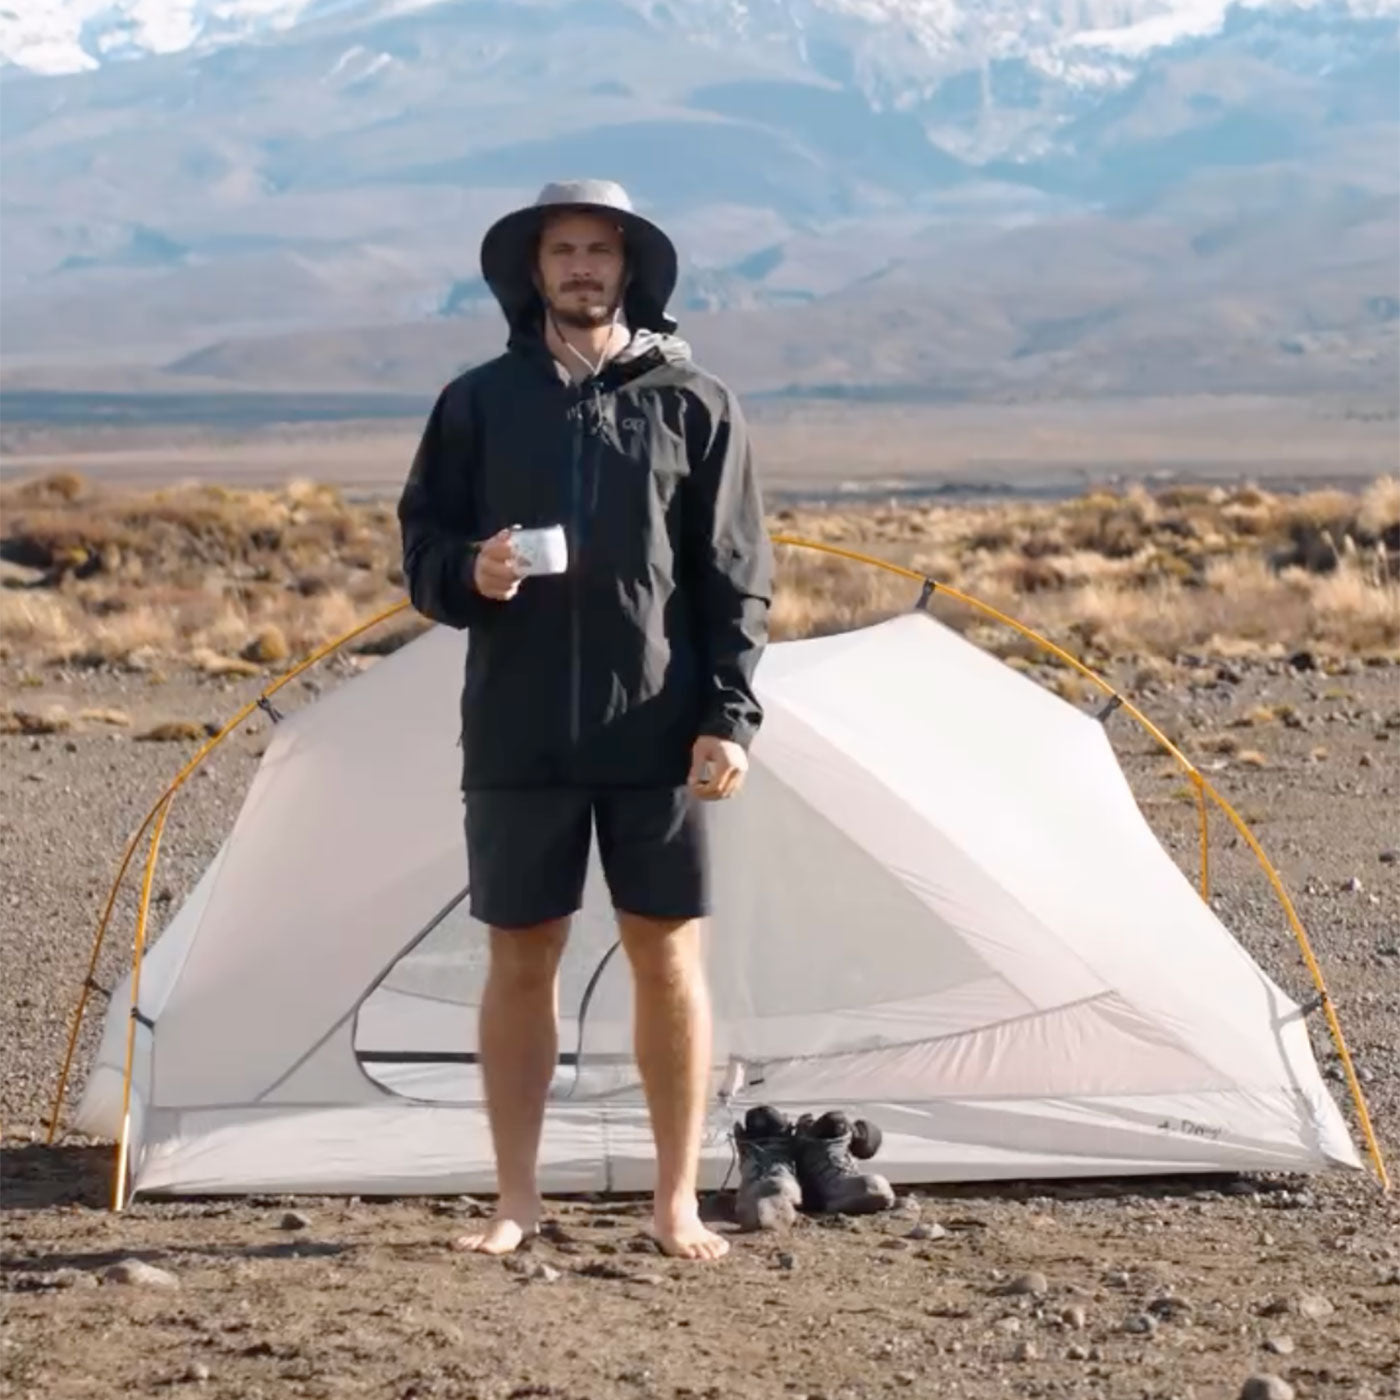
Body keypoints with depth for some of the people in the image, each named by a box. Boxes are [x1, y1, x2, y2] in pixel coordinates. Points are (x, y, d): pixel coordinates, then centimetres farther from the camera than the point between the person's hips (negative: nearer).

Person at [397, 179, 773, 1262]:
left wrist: (730, 715, -8)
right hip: (517, 735, 1)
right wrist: (468, 573, -15)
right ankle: (516, 1201, 16)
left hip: (657, 734, -1)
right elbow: (422, 546, 8)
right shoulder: (479, 401, 5)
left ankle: (678, 1203, 14)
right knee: (521, 959, 6)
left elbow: (736, 578, 1)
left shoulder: (692, 403, 2)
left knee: (668, 957, 3)